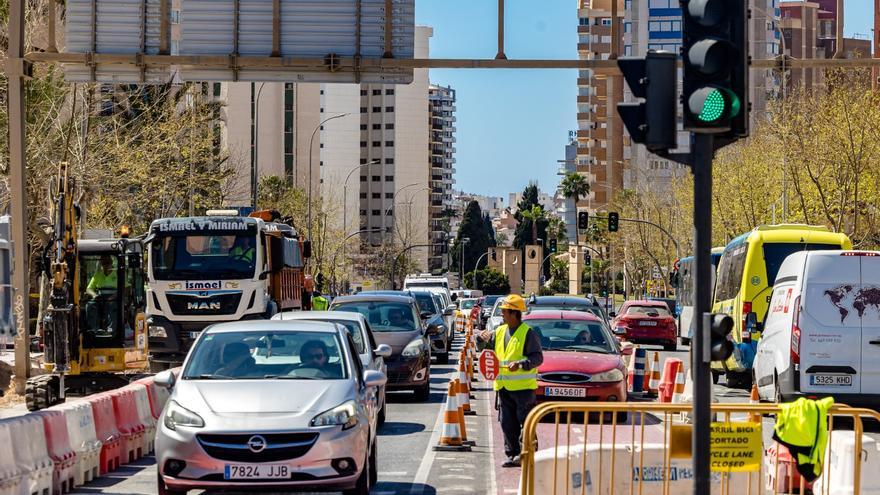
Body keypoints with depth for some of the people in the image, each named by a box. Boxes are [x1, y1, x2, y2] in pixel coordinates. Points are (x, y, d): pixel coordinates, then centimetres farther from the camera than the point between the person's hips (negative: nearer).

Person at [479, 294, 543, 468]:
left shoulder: (528, 333, -7)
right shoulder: (499, 331, 15)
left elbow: (537, 358, -12)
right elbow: (488, 349, 26)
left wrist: (520, 364, -26)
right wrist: (485, 339, 5)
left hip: (523, 387, -7)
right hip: (503, 386, 7)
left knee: (526, 423, -5)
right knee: (507, 424, 9)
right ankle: (512, 455, 15)